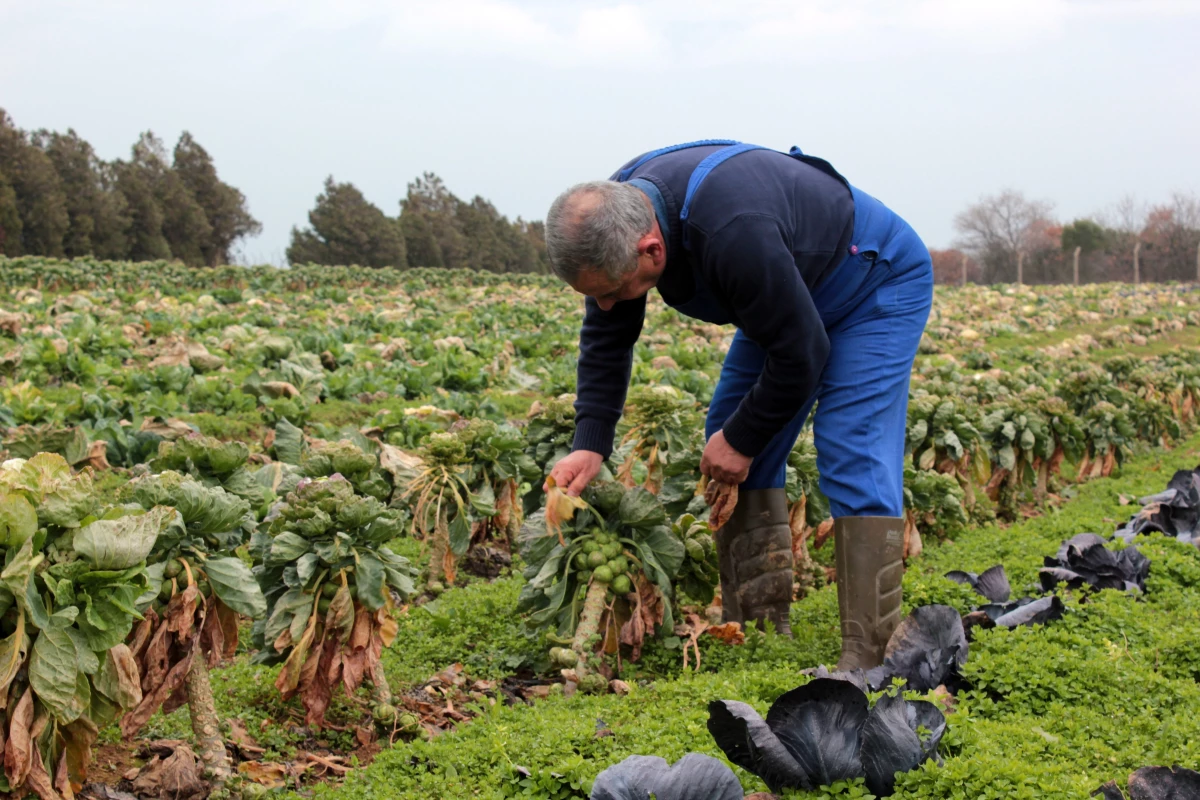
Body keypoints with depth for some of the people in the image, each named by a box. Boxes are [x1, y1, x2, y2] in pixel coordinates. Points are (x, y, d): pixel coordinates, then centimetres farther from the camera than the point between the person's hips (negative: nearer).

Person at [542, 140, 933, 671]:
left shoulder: (734, 234, -43)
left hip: (879, 285, -8)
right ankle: (760, 629, 8)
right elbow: (606, 339, -4)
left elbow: (800, 353, -31)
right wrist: (589, 444, -15)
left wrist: (743, 438, -17)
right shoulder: (614, 218, -17)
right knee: (732, 439, 3)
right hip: (787, 295, 9)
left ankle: (867, 656, -16)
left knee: (854, 463, -19)